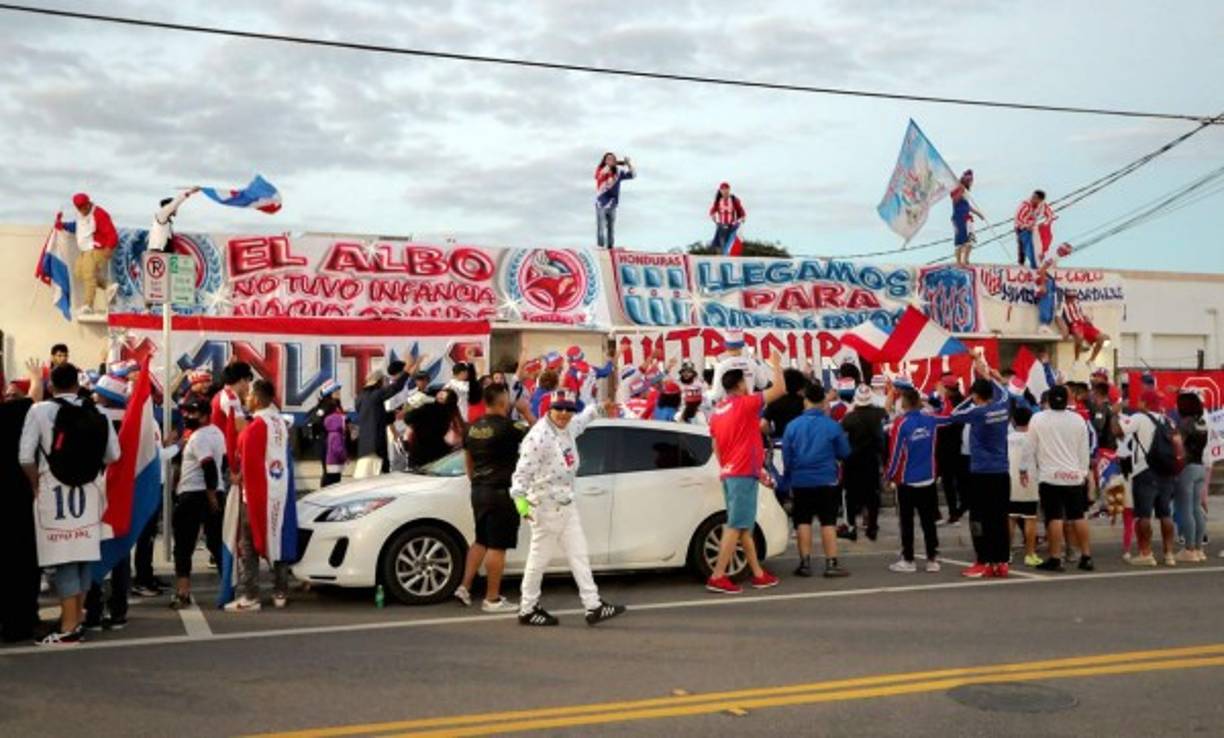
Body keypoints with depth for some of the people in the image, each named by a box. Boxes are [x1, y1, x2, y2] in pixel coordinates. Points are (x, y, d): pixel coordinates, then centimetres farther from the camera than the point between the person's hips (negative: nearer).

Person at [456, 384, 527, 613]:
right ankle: (492, 599, 3)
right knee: (497, 546, -2)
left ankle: (465, 587, 18)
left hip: (479, 491, 8)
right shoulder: (506, 427, -15)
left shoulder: (473, 428, 8)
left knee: (481, 541, 20)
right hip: (500, 493, -8)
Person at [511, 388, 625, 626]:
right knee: (539, 559, 3)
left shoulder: (568, 428, 7)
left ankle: (593, 606, 15)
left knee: (579, 555, 10)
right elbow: (523, 470, -26)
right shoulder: (539, 436, -20)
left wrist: (599, 408, 40)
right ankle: (527, 610, 17)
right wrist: (520, 498, -37)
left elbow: (581, 420, 33)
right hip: (546, 506, -9)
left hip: (567, 505, 9)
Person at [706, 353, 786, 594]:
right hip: (743, 474, -9)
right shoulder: (745, 404, -9)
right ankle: (717, 577, -12)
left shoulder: (716, 412, 13)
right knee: (735, 526, -9)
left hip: (729, 473, 9)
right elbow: (780, 389, -7)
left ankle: (758, 574, 19)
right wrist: (776, 364, 7)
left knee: (745, 526, 13)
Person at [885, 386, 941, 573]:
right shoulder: (930, 420, -3)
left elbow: (895, 452, -14)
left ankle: (908, 560, 9)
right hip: (928, 480, 4)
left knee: (907, 522, 5)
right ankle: (932, 559, 11)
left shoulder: (900, 423, -15)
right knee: (928, 521, 9)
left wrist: (889, 475, -1)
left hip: (907, 480, -4)